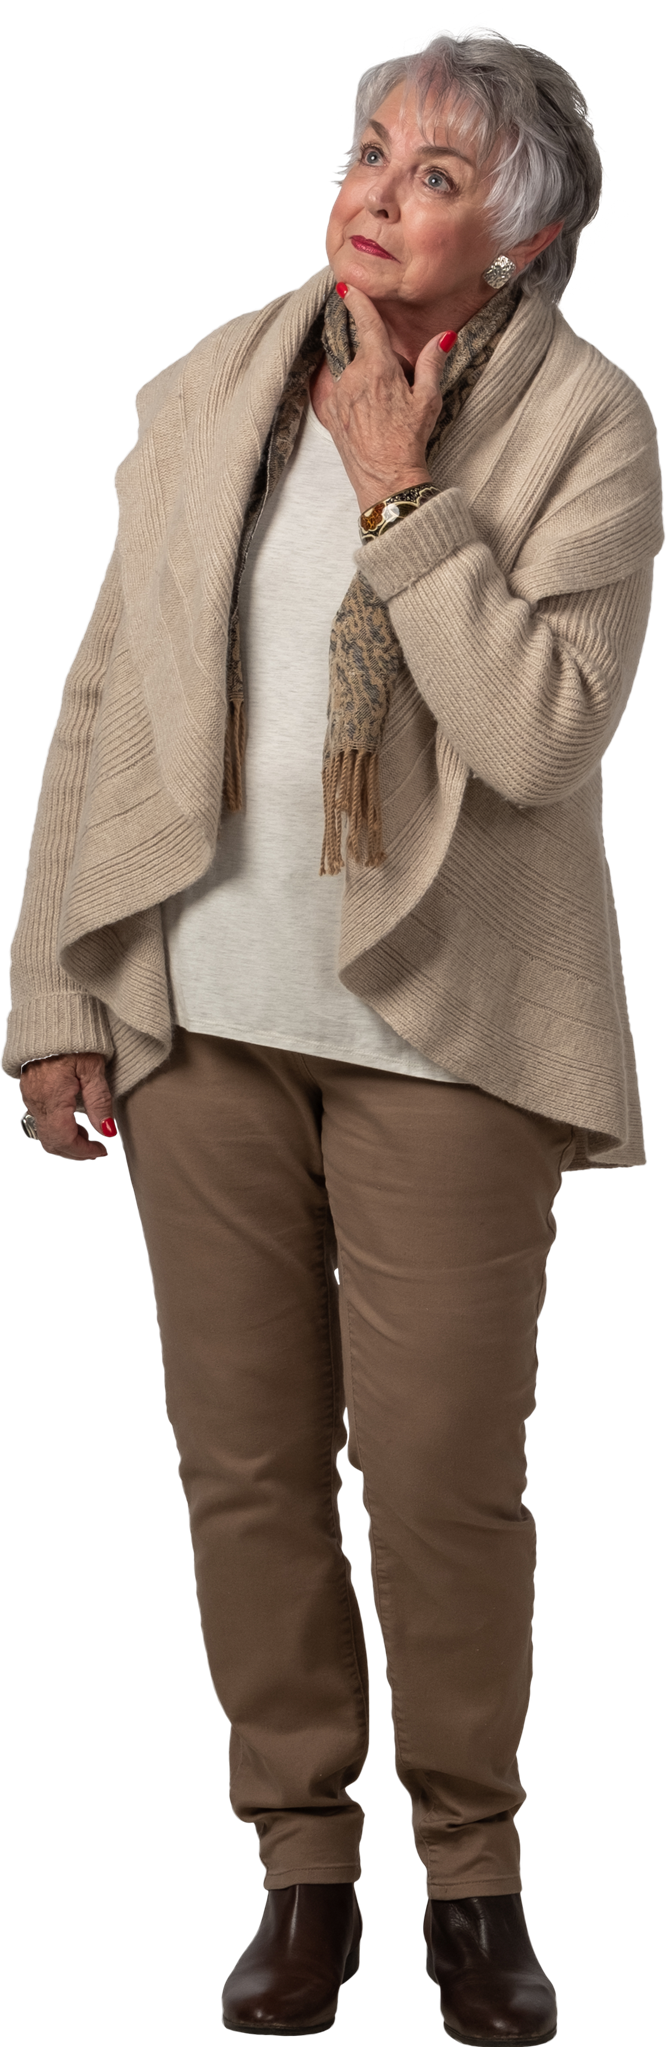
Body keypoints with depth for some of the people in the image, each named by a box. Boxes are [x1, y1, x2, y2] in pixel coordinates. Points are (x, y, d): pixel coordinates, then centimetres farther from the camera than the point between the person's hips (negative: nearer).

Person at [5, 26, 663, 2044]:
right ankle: (304, 1865, 22)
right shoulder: (212, 389, 5)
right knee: (245, 1462, 8)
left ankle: (475, 1875, 18)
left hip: (442, 1031, -3)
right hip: (206, 1009, 4)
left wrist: (402, 492, -17)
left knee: (443, 1470, -1)